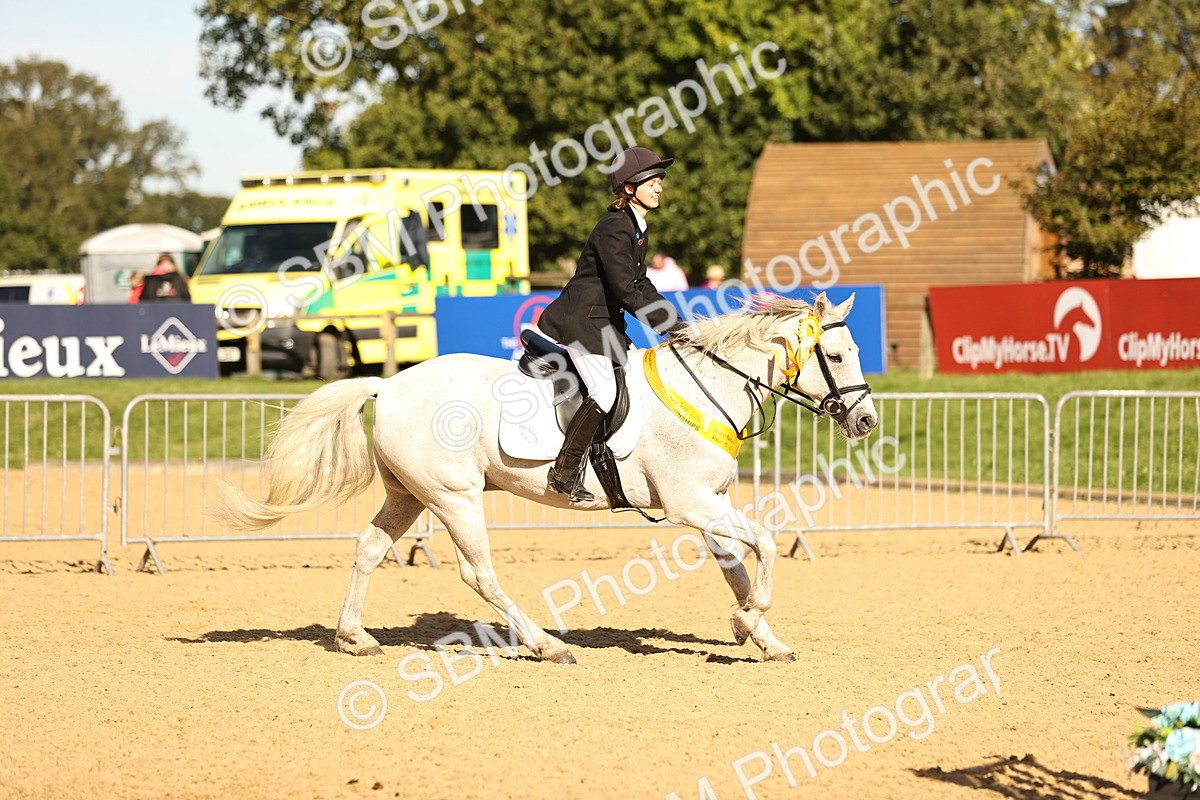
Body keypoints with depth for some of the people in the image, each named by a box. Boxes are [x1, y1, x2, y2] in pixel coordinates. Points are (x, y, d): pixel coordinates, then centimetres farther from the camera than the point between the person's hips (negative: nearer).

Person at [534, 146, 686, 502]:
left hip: (606, 322, 11)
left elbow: (640, 285, 19)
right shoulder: (614, 228, -18)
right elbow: (625, 291, -22)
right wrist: (669, 325, -21)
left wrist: (676, 323, 10)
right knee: (604, 393, -22)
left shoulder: (637, 229, 13)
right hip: (581, 320, -11)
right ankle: (565, 472, -16)